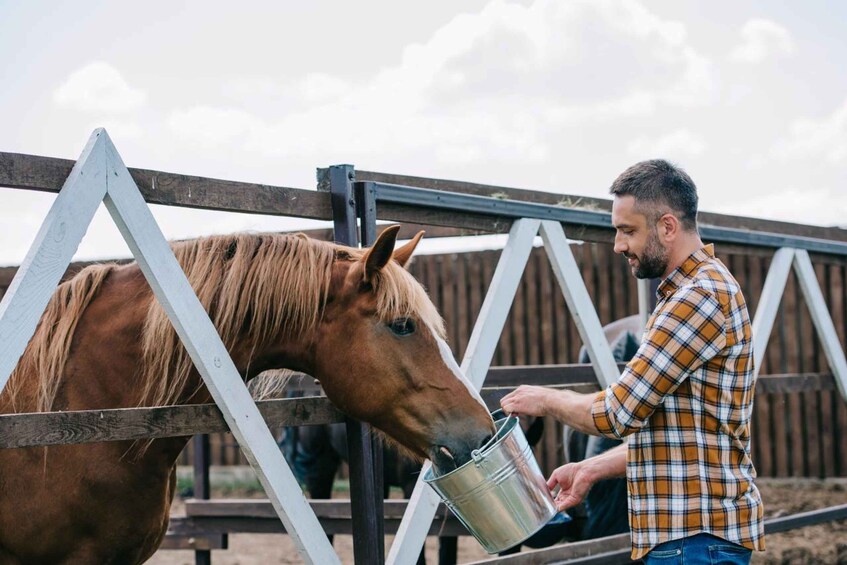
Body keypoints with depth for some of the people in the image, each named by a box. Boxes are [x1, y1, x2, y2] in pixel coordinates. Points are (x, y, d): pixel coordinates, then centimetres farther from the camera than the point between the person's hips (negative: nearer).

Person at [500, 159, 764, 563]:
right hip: (683, 532, 10)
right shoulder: (685, 294, 19)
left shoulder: (702, 295, -15)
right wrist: (592, 469, 14)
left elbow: (617, 413, -18)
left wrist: (546, 400, -1)